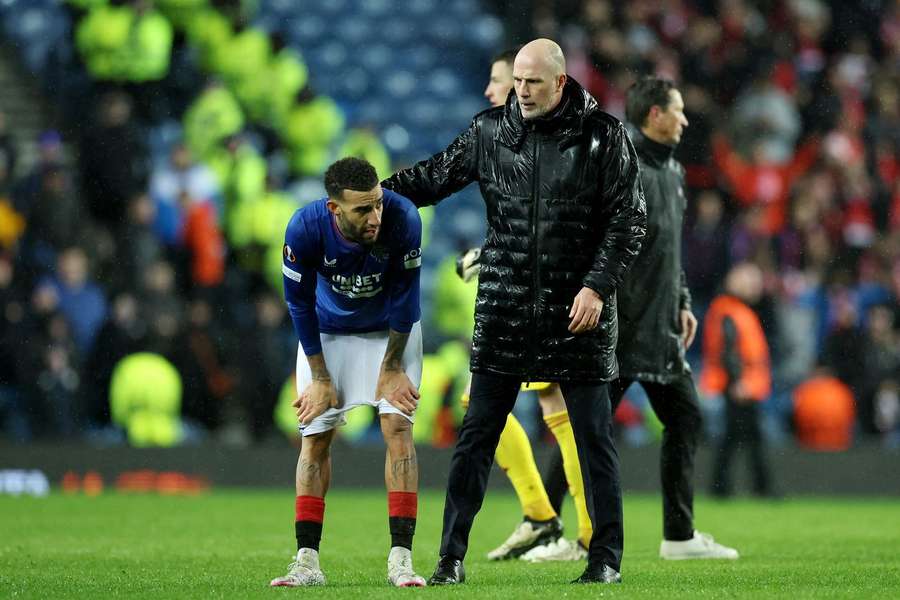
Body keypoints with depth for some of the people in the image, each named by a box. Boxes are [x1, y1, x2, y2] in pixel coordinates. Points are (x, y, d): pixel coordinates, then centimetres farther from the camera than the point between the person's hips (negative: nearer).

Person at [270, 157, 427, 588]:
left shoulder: (402, 219, -34)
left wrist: (391, 368, -11)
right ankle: (307, 563, 2)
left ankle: (400, 559, -13)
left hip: (391, 329, -1)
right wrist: (321, 378, -11)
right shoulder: (305, 229, -32)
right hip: (329, 331, 1)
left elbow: (403, 296, -19)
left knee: (398, 428, -12)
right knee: (315, 437, -2)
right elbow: (299, 303, -16)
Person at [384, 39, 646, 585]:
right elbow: (433, 178, 13)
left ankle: (606, 559, 11)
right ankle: (452, 556, 5)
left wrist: (598, 286, -12)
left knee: (594, 436, 3)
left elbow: (629, 219, -2)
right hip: (504, 309, 2)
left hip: (579, 309, -2)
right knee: (476, 436, 1)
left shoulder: (603, 136, -3)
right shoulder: (490, 132, 4)